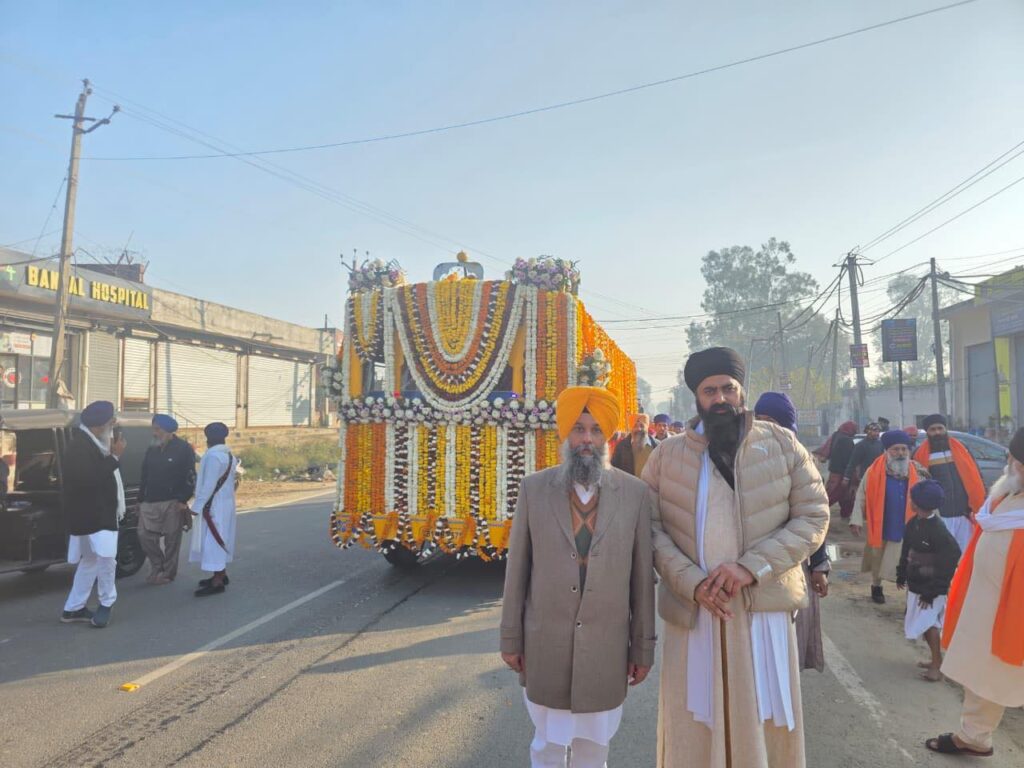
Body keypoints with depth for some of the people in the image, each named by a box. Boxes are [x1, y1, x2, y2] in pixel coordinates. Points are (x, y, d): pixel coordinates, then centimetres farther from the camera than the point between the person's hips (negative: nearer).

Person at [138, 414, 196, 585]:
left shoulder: (184, 449, -6)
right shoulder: (151, 450, 13)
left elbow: (190, 477, -9)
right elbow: (144, 476, 18)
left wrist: (182, 499, -15)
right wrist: (141, 499, 14)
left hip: (172, 503, -6)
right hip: (150, 502, 6)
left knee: (172, 540, 1)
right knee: (145, 536, 2)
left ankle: (167, 574, 13)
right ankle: (158, 567, 21)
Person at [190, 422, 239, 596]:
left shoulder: (212, 456, -19)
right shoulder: (229, 455, 11)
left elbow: (208, 485, -22)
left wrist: (197, 505, -17)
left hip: (213, 506, -10)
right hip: (225, 504, 10)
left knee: (212, 540, -6)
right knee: (219, 540, 17)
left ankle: (217, 582, -4)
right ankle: (221, 575, 26)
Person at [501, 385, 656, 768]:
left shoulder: (636, 493, -5)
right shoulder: (533, 488, -5)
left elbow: (642, 576, -1)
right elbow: (517, 568, -1)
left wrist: (643, 647, 3)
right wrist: (510, 638, 2)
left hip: (606, 646, 0)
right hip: (545, 644, 0)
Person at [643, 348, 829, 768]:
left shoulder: (782, 444, 1)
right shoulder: (667, 455, 2)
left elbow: (814, 516, -2)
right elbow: (651, 528, 0)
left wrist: (751, 566, -14)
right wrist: (692, 584, -15)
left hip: (765, 608, 0)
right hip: (691, 612, 1)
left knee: (766, 727, 14)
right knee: (694, 729, 11)